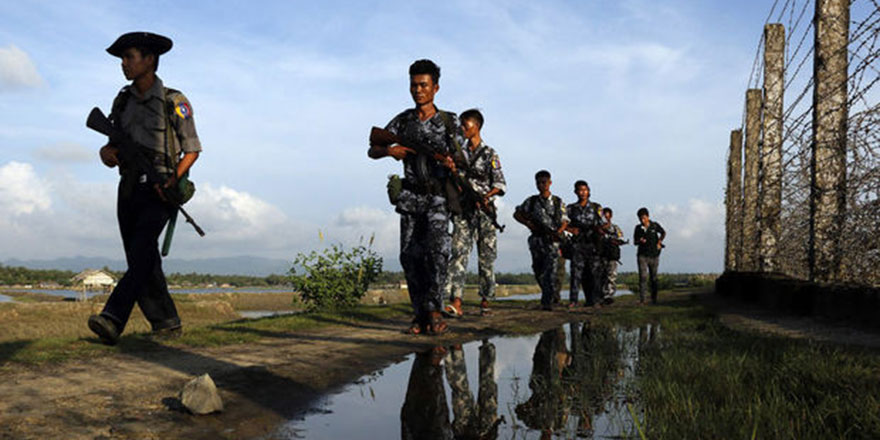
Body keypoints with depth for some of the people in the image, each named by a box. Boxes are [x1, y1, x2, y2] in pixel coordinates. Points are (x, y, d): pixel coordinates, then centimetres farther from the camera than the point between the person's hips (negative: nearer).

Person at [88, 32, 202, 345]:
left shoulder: (173, 102, -2)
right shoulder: (122, 102, 14)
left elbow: (192, 149, 1)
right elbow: (111, 153, 16)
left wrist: (173, 179, -15)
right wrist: (108, 153, -9)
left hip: (158, 192, -6)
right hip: (129, 190, 6)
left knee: (141, 253, -22)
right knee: (142, 262, 4)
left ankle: (112, 320, -33)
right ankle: (167, 324, 12)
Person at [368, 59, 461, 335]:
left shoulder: (448, 122, 4)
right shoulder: (403, 121, 10)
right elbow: (372, 151, 10)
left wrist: (451, 164, -21)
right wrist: (389, 150, -12)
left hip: (439, 198, -3)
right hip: (411, 198, 3)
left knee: (436, 249, -21)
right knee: (411, 256, -1)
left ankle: (434, 310, -12)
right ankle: (421, 316, 8)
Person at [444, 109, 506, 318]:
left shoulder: (489, 154, 2)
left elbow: (500, 184, -4)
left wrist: (486, 196, -19)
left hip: (484, 211, -2)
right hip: (462, 210, 3)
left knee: (486, 257, 2)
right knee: (459, 253, -10)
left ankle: (485, 301, 13)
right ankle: (455, 302, -17)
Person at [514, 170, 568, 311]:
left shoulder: (558, 202, 7)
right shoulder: (531, 201, 8)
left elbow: (564, 222, 11)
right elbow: (517, 214, 14)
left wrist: (559, 231, -8)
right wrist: (528, 223, 0)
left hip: (552, 240, -2)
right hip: (536, 240, 2)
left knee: (550, 272, -12)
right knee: (538, 271, 7)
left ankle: (547, 302, -13)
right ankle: (546, 293, 30)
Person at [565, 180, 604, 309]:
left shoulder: (596, 207, 10)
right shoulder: (571, 208, 10)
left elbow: (601, 225, 6)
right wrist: (571, 229, -9)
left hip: (593, 244, 1)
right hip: (578, 244, 0)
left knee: (594, 272, 0)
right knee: (576, 271, -7)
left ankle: (593, 300, 6)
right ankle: (573, 300, -7)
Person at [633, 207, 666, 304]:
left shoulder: (655, 225, 0)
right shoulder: (638, 228, 2)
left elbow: (663, 233, 18)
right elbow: (634, 242, 9)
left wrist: (659, 242, 3)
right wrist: (640, 241, -12)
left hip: (654, 255, 1)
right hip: (642, 255, 0)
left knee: (654, 278, 8)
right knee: (643, 276, -13)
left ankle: (654, 298, 22)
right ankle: (641, 299, -14)